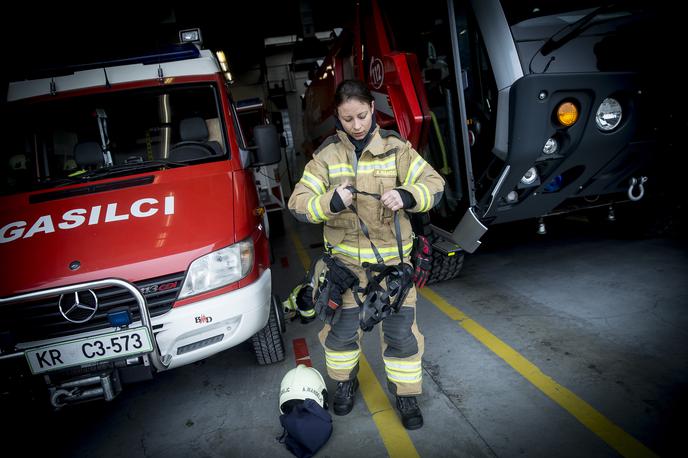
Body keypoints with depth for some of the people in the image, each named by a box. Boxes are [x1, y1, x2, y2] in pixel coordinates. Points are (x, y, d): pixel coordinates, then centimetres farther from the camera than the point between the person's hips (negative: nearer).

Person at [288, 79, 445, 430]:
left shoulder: (394, 148, -4)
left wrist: (406, 196, -28)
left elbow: (433, 185, -7)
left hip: (392, 256, 0)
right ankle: (345, 381, 41)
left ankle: (405, 393, 30)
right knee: (342, 328, 13)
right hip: (345, 258, 1)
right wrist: (331, 202, -28)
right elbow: (298, 203, -7)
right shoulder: (327, 154, -3)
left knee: (400, 331, 7)